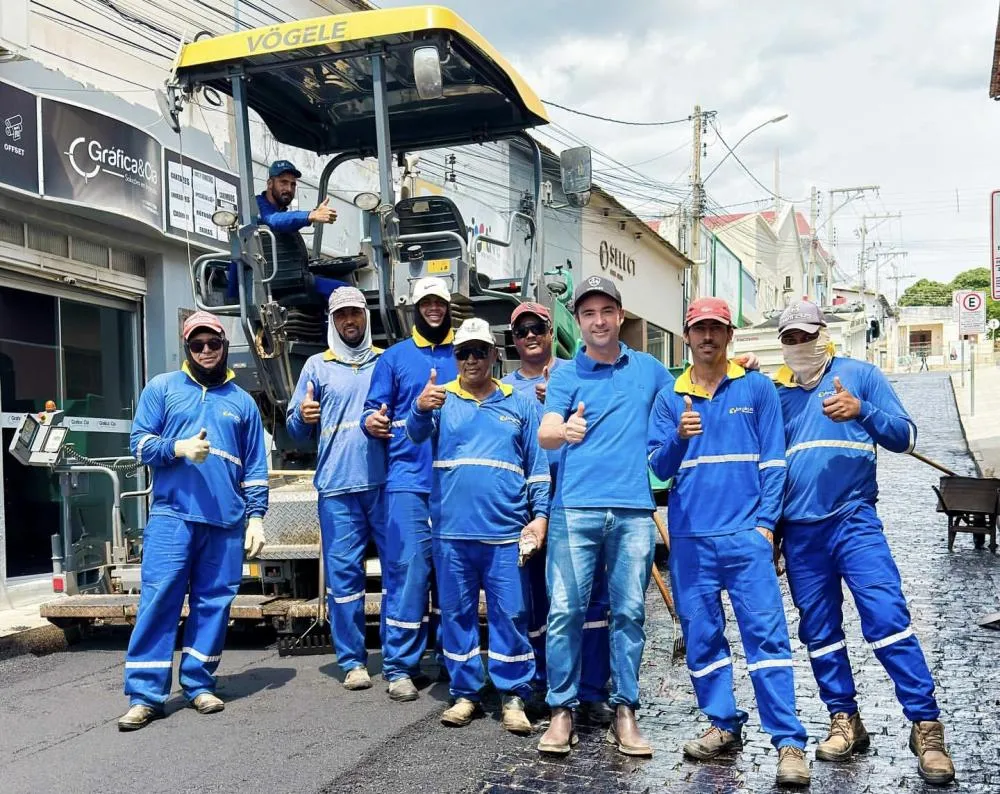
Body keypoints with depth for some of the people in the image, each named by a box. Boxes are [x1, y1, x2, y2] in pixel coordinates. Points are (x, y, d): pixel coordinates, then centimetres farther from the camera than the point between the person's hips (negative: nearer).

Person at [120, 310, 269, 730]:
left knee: (214, 602, 4)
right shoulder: (162, 388, 10)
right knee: (159, 598, -7)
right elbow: (139, 442, 4)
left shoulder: (242, 401, 15)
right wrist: (178, 448, -14)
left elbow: (255, 466, 14)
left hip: (227, 521, 2)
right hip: (172, 514, -2)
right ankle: (145, 694, -3)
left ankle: (199, 684, 16)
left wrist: (256, 516, 6)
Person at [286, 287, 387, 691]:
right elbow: (297, 430, 10)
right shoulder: (317, 366, 12)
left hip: (387, 482, 1)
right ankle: (353, 661, 8)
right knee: (343, 572, -1)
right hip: (337, 486, 0)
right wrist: (302, 417, -12)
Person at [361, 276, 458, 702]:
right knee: (408, 569, -8)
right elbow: (373, 410, 3)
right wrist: (371, 422, -18)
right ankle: (400, 666, 0)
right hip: (409, 480, -2)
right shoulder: (394, 357, 9)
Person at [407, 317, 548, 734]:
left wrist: (541, 514, 0)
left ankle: (514, 696, 12)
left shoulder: (519, 404, 9)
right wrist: (421, 409, -33)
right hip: (451, 530, 1)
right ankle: (464, 693, 21)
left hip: (506, 532, 0)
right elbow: (416, 434, -11)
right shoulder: (442, 398, 7)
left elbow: (538, 465, 10)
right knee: (456, 614, 9)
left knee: (510, 615, 2)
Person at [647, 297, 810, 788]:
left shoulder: (757, 389, 6)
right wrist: (679, 437, -16)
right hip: (689, 538, 3)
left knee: (766, 633, -7)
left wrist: (766, 523, -6)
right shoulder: (669, 399, 10)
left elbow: (773, 462, 4)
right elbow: (659, 468, 5)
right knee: (700, 636, 8)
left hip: (745, 535, -2)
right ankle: (724, 726, 22)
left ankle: (789, 743, -3)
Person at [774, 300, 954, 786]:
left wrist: (861, 410, -18)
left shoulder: (859, 375, 4)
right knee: (819, 632, 7)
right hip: (799, 530, 4)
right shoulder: (777, 393, 12)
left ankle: (926, 726, -6)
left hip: (853, 519, -4)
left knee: (887, 619, -13)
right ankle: (844, 721, 19)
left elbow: (904, 437, -4)